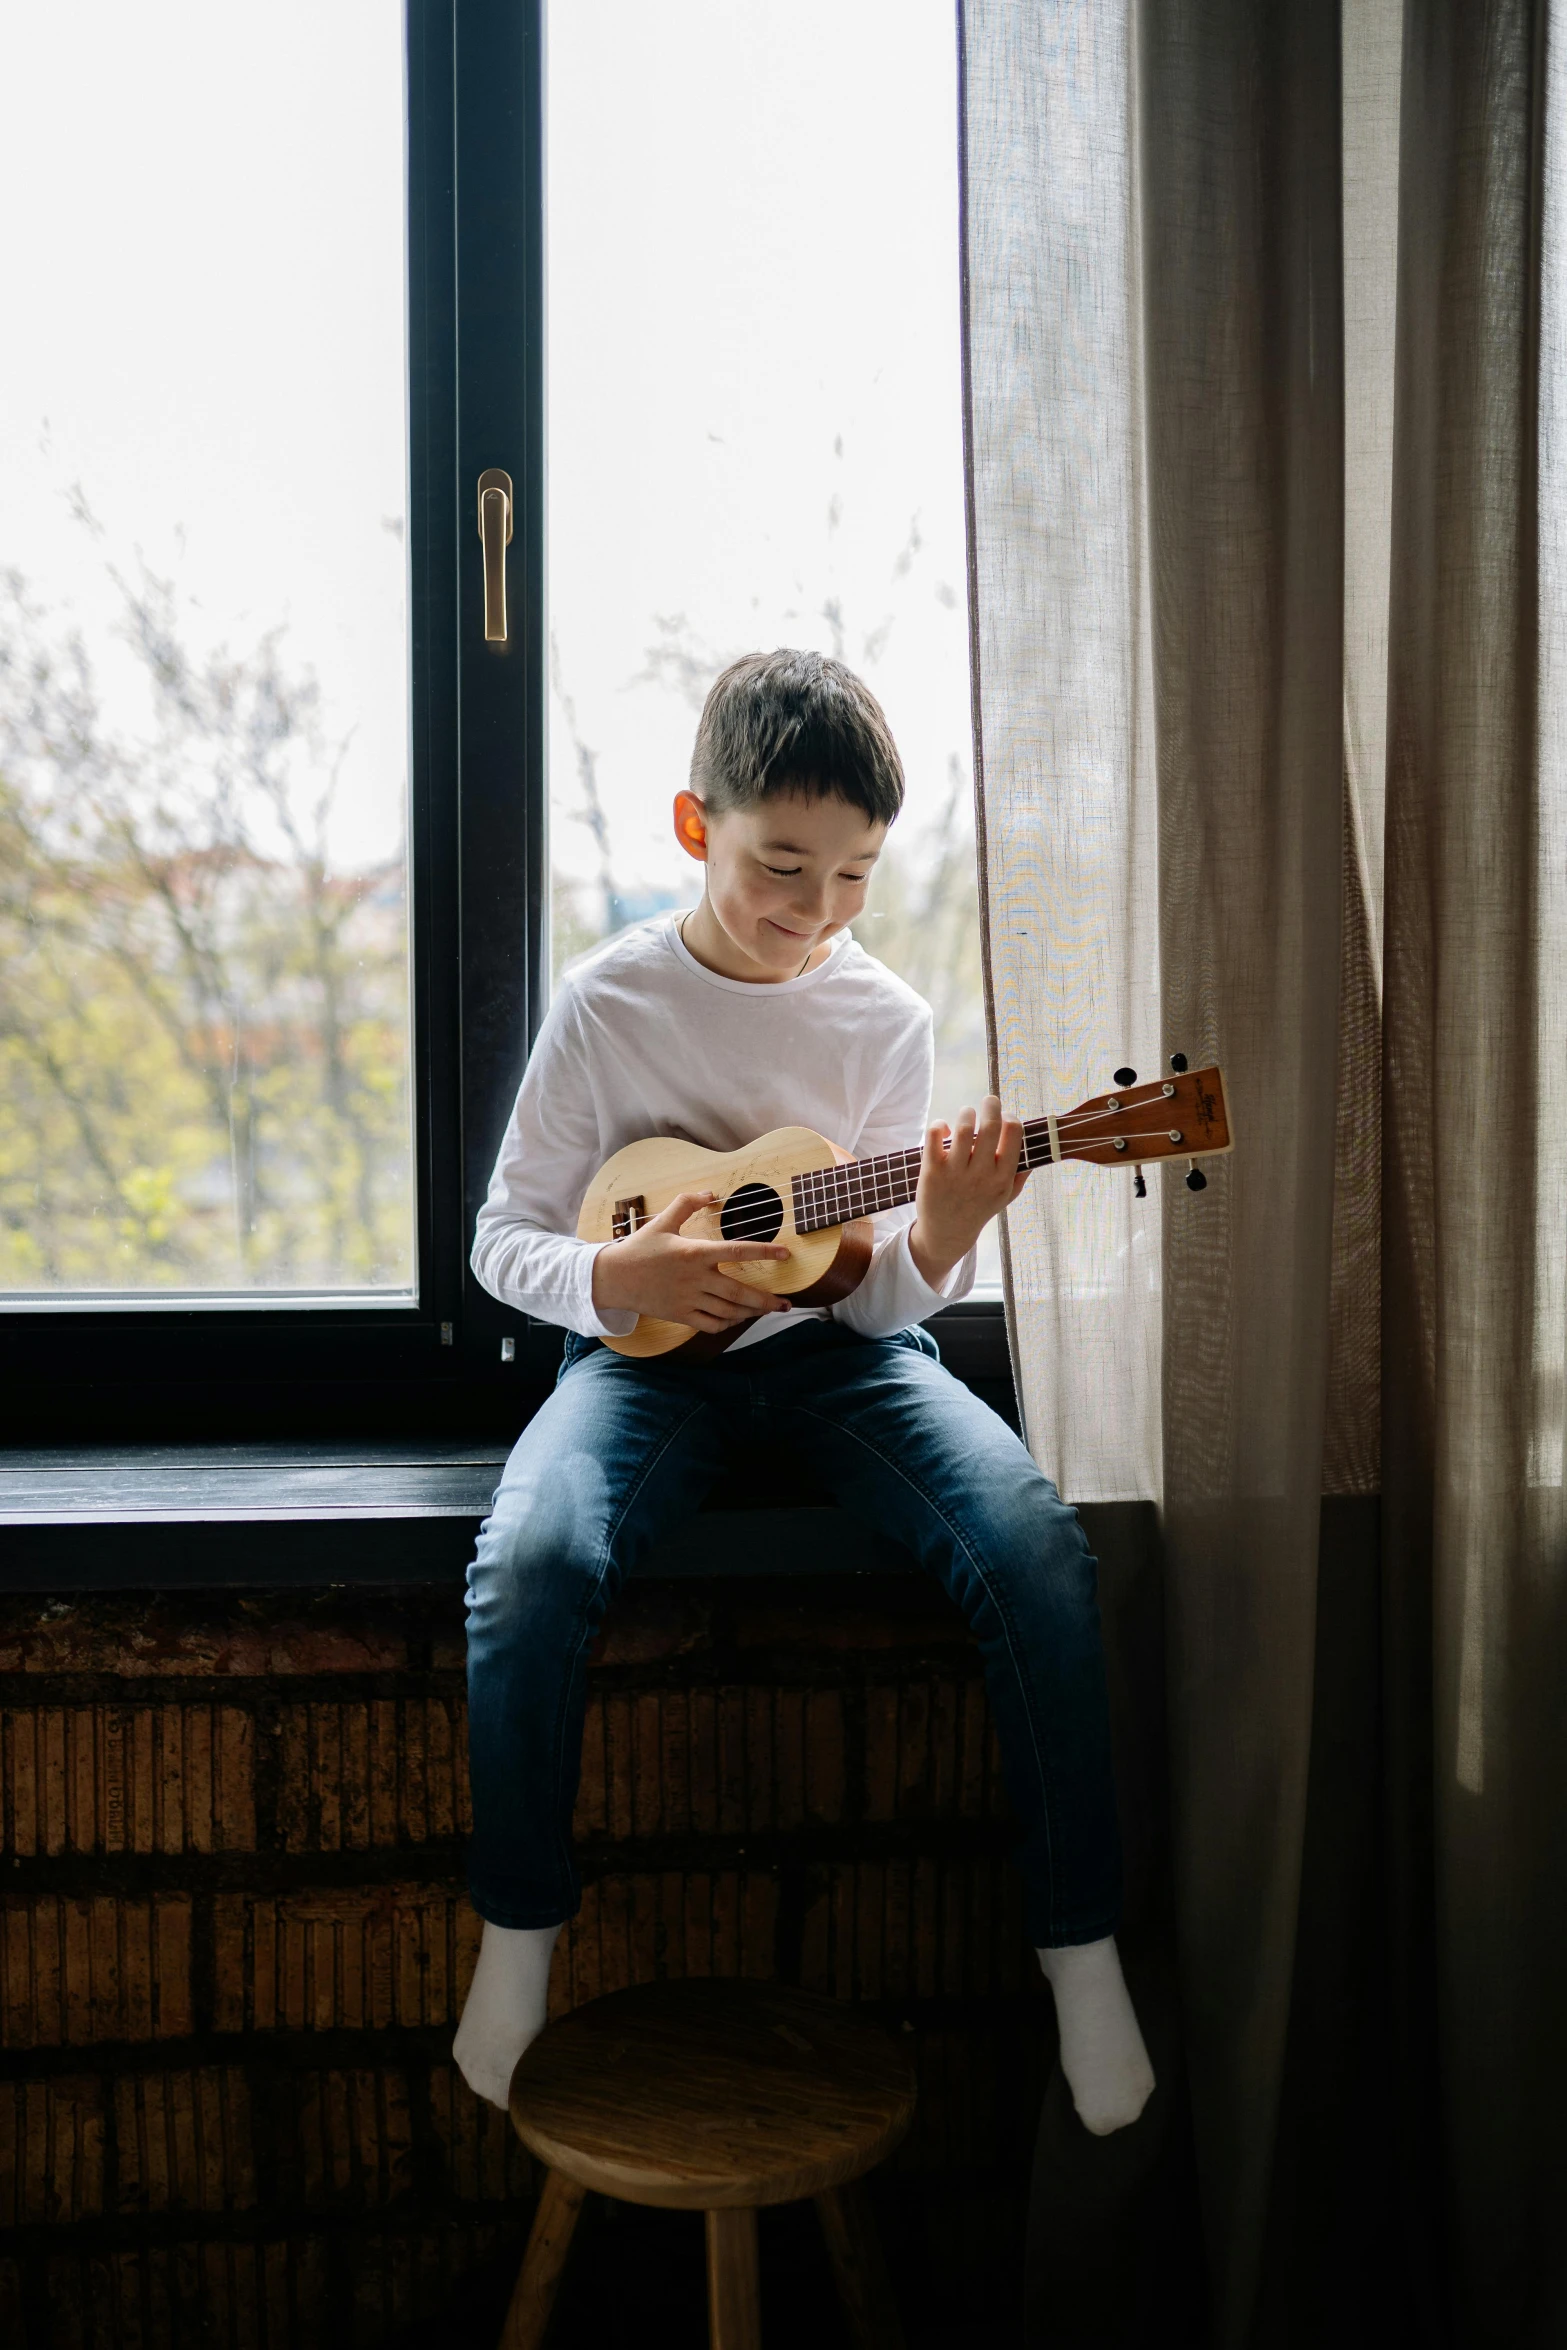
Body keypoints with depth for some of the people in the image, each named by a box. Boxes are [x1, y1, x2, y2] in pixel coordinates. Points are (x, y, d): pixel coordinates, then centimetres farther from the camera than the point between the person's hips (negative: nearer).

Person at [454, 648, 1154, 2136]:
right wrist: (619, 1275, -20)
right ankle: (520, 1926, -2)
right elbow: (504, 1238, 0)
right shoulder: (607, 1000, -5)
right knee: (529, 1567, -30)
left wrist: (937, 1237, -26)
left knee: (1039, 1552, -25)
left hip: (835, 1347, 1)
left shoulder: (886, 1016, -2)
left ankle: (1078, 1939, -4)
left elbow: (881, 1298, -4)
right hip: (646, 1348, -1)